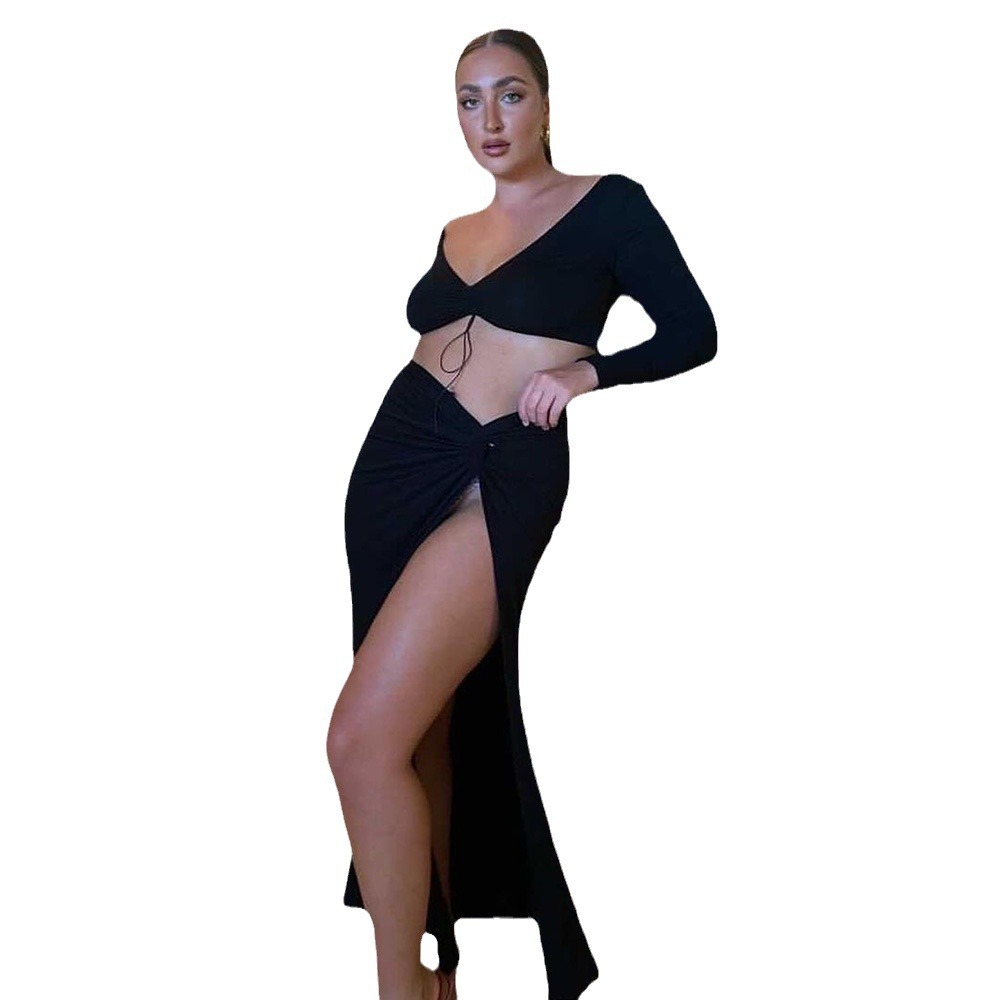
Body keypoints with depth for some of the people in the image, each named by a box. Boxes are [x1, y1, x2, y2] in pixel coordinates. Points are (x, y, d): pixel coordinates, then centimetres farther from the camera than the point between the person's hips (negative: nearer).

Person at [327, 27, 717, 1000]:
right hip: (394, 465, 6)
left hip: (500, 482, -6)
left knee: (365, 738, -17)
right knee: (422, 732, 8)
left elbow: (694, 333, 1)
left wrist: (586, 372, -11)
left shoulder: (607, 204, 1)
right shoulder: (453, 234, 18)